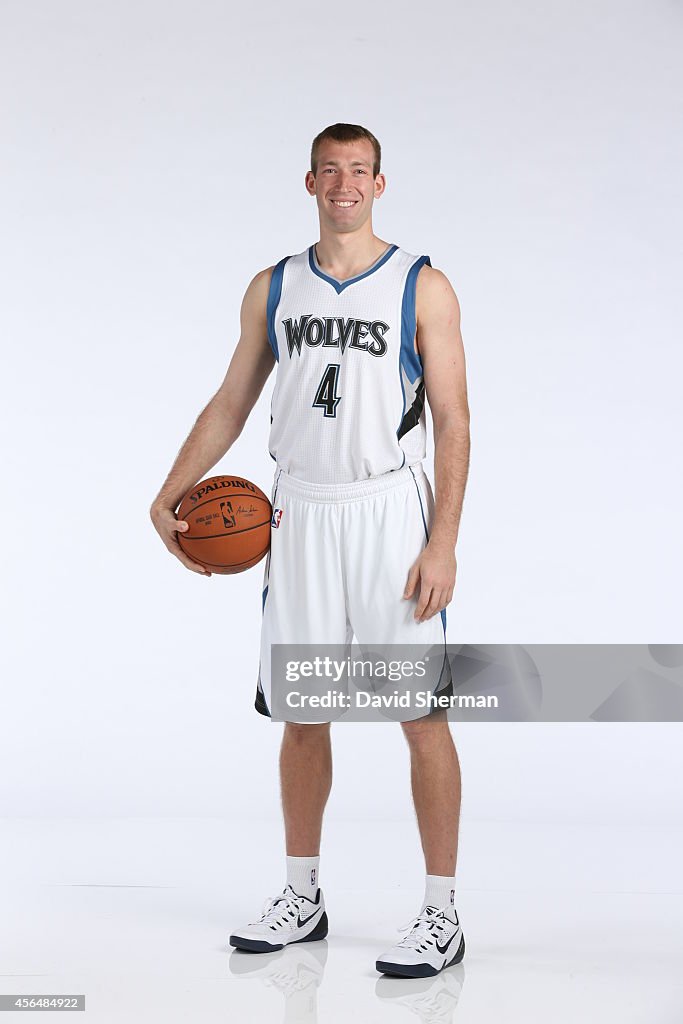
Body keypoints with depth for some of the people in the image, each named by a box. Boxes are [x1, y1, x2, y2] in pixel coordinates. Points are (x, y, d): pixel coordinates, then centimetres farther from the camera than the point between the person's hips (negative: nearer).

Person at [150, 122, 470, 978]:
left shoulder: (422, 287, -1)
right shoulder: (272, 289, 10)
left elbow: (453, 423, -4)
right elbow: (231, 404, 16)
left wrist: (442, 544, -12)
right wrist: (169, 495, 5)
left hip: (390, 513, -4)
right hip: (299, 516, 4)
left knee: (423, 713, -4)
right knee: (301, 710, 9)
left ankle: (441, 915, 5)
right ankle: (302, 898, 23)